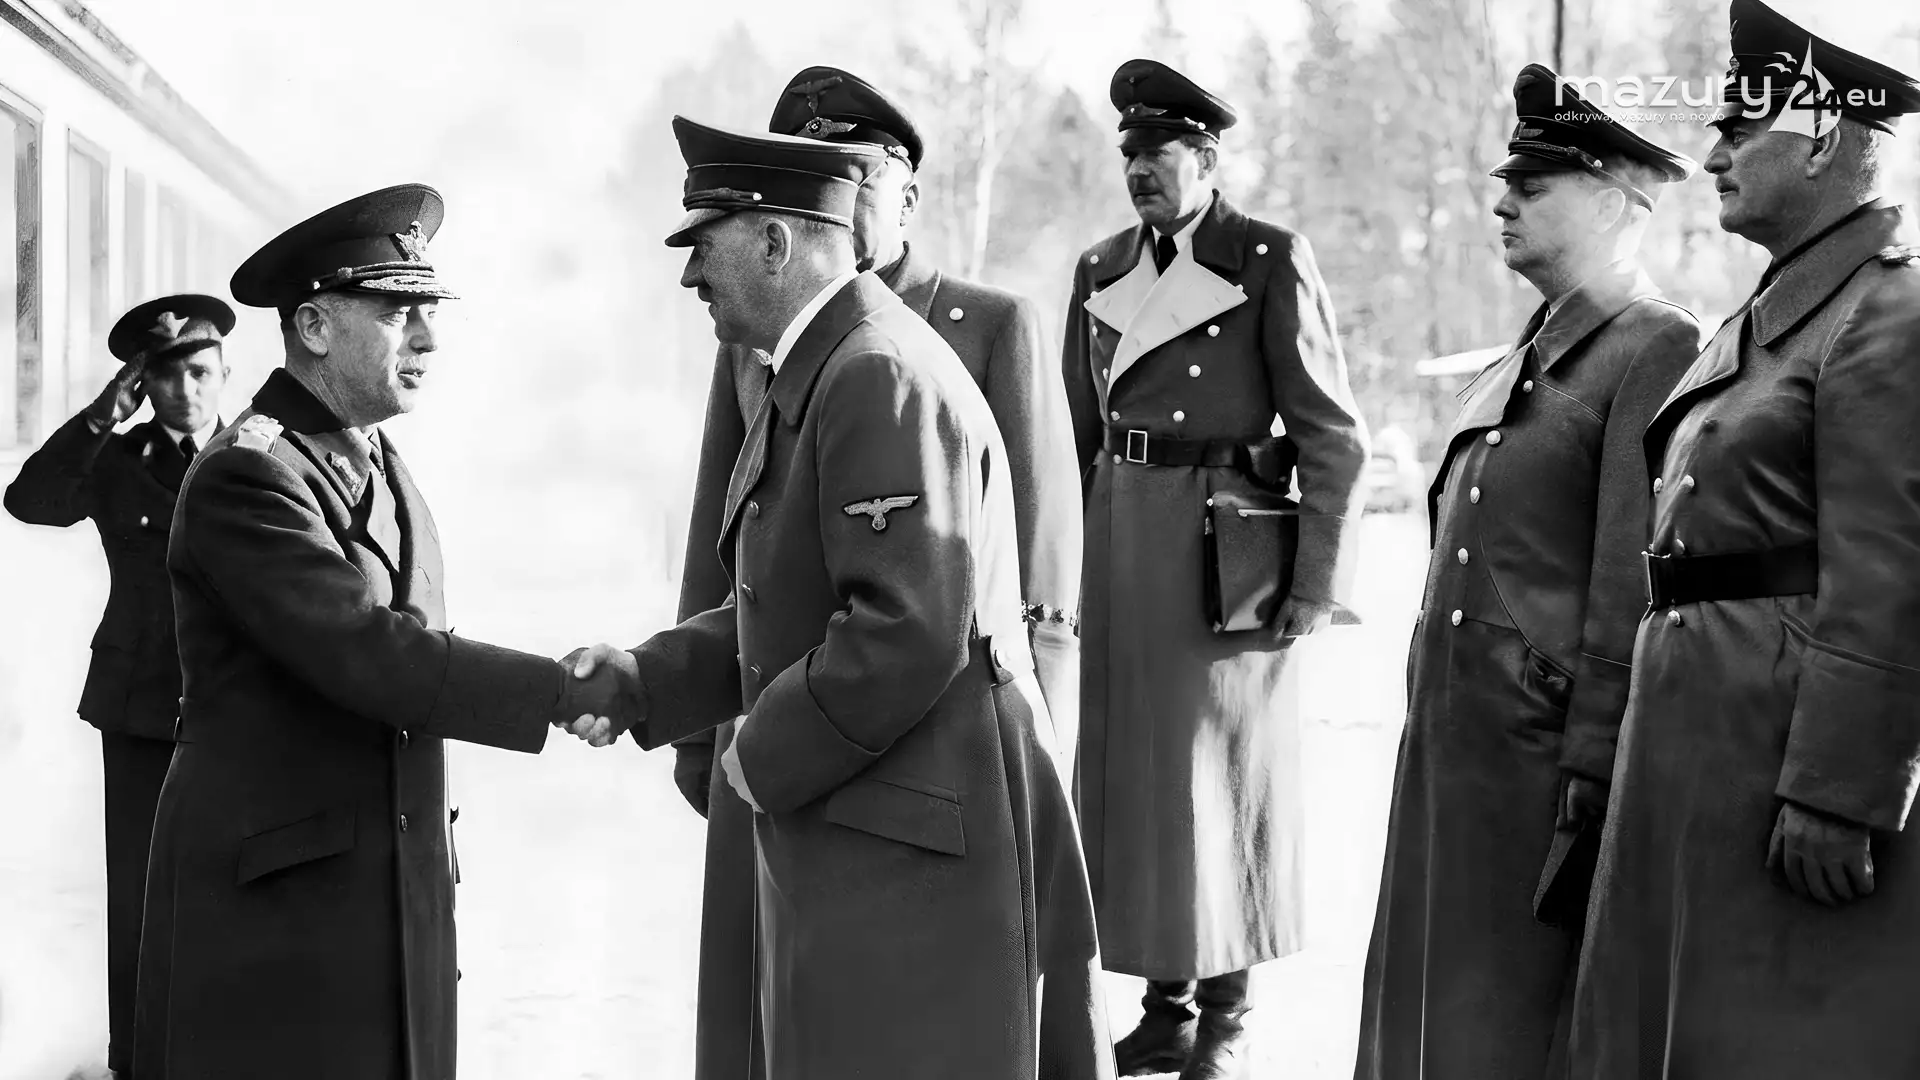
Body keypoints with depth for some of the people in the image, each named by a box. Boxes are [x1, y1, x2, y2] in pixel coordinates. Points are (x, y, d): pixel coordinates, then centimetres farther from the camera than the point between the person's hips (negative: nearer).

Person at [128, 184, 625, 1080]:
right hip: (272, 902, -8)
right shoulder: (246, 475, -13)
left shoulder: (384, 468, 15)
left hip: (401, 897, 8)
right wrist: (567, 693, -19)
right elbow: (366, 655, -22)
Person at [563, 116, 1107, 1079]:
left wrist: (767, 753, -14)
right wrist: (645, 682, 5)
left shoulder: (883, 380, -18)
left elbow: (909, 633, -26)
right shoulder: (815, 376, 16)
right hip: (844, 841, 10)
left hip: (913, 847, -10)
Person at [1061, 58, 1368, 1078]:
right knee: (1131, 764, 7)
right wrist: (1064, 564, 9)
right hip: (1117, 541, 5)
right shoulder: (1101, 270, 11)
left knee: (1220, 773, 2)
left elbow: (1334, 437, -7)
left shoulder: (1269, 260, -6)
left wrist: (1314, 582, -10)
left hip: (1226, 545, -5)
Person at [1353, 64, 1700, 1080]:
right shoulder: (1523, 358, 15)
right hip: (1451, 745, 8)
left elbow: (1632, 587, -16)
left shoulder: (1657, 352, -11)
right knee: (1433, 999, 13)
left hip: (1545, 753, -8)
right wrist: (1428, 717, 15)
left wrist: (1592, 780, -18)